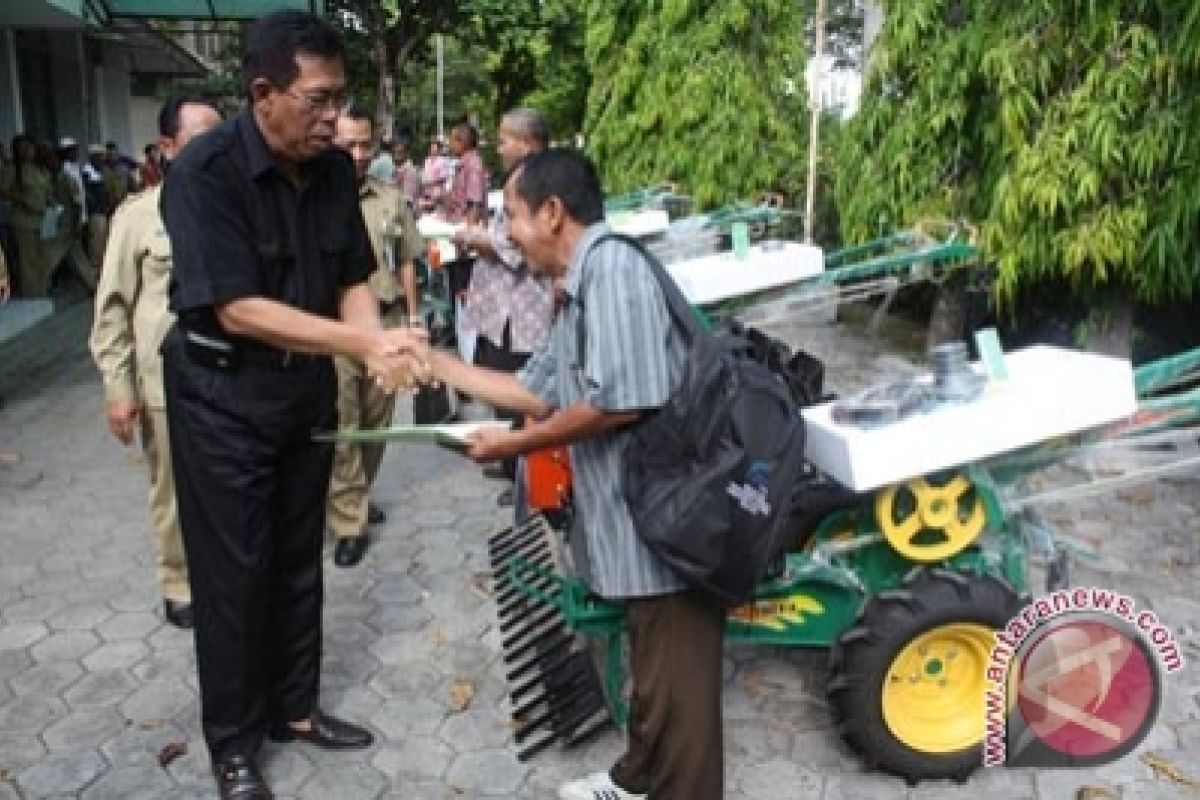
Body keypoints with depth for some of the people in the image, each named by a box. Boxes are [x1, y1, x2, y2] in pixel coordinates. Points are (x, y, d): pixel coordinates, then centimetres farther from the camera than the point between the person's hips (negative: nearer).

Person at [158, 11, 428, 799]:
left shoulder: (335, 169, -4)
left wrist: (377, 344, -20)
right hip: (222, 395, -5)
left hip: (307, 387, 6)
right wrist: (364, 342, -30)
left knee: (299, 559, 15)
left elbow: (353, 279, 1)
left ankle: (295, 707, 33)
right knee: (233, 572, 3)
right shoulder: (203, 172, -21)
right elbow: (237, 310, -26)